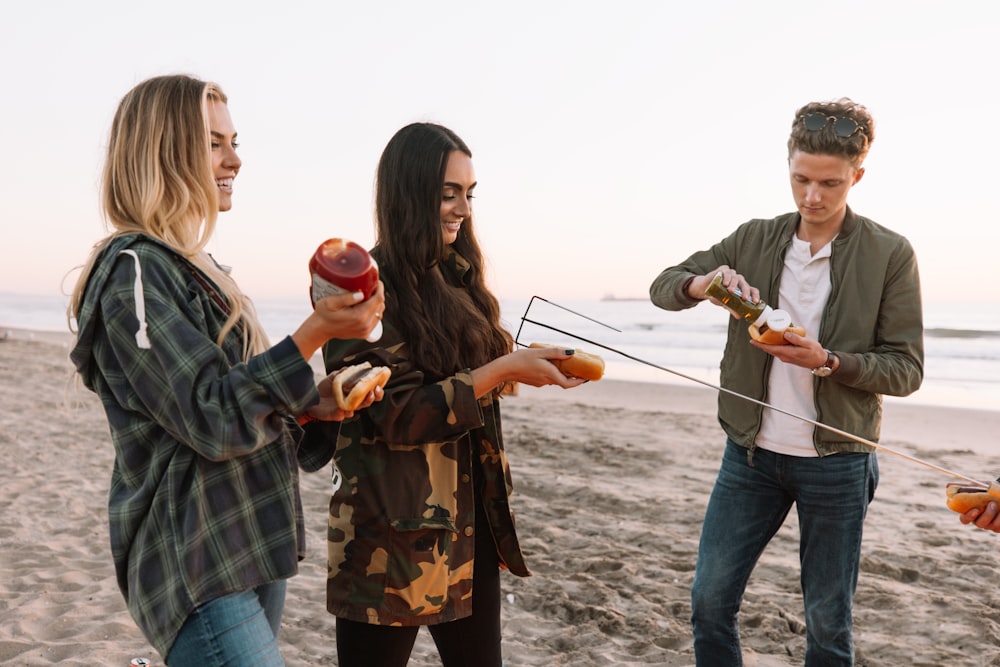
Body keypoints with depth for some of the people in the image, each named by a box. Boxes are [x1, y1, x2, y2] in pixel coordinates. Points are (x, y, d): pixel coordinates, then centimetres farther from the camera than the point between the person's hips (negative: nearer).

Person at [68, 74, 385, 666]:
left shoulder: (193, 267, 14)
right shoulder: (136, 271, -15)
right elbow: (215, 421, -21)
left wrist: (314, 404, 2)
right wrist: (316, 333, -26)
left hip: (252, 547, 9)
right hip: (197, 567, -9)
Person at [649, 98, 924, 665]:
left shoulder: (890, 255, -6)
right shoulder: (754, 240, 3)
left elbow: (906, 370, -6)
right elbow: (662, 288, 3)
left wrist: (827, 362, -23)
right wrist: (702, 283, -19)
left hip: (836, 461, -2)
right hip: (751, 452, 3)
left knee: (828, 620, 10)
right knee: (711, 598, 8)